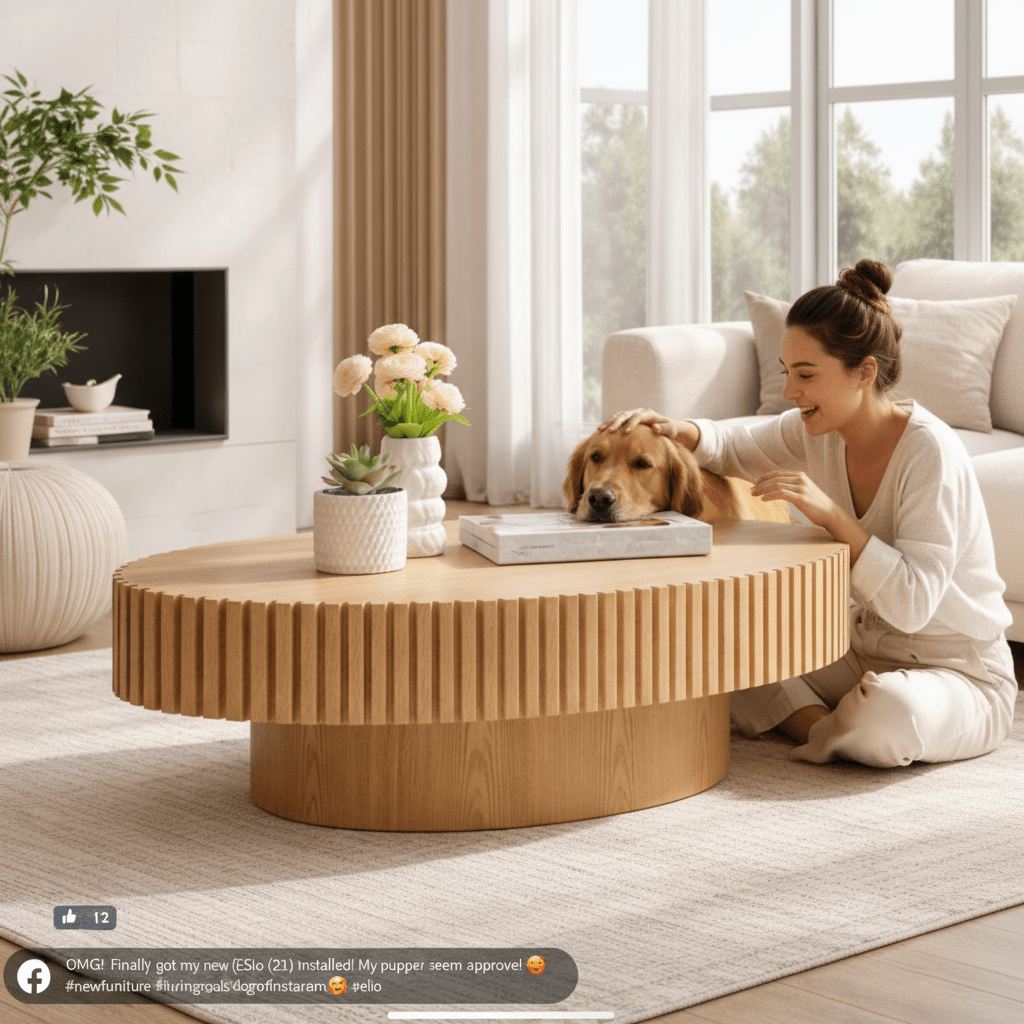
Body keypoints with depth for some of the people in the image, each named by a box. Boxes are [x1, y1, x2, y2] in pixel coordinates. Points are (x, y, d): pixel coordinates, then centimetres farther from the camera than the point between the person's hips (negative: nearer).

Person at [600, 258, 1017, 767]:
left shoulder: (930, 451, -25)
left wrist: (832, 514, -35)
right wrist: (677, 431, -9)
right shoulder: (818, 430, -3)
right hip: (864, 653, 7)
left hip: (959, 674, -7)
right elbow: (733, 450, 14)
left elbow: (912, 604, -29)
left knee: (888, 712, -40)